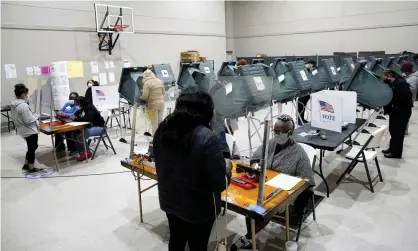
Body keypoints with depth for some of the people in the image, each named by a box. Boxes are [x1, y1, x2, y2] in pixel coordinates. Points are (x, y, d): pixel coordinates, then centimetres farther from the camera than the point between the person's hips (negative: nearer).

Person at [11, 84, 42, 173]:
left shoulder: (14, 104, 3)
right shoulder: (23, 105, -27)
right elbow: (28, 120, -25)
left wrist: (32, 116, 9)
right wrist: (36, 117, -8)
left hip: (24, 130, 9)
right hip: (30, 131, -9)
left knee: (31, 147, 23)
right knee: (32, 148, 6)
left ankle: (26, 165, 32)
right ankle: (31, 168, 17)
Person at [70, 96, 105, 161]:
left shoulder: (90, 108, -18)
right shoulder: (86, 107, 8)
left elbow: (87, 119, -31)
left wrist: (76, 119, -24)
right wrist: (74, 116, -2)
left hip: (99, 127, -10)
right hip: (91, 126, 10)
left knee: (80, 135, -25)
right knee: (74, 134, -7)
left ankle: (86, 152, -9)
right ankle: (81, 152, -8)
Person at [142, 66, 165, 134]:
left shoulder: (147, 83, -14)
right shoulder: (160, 81, 6)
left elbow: (145, 96, -16)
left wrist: (142, 99, 5)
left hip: (153, 104, -6)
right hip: (161, 103, 6)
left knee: (154, 122, 4)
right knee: (160, 121, 17)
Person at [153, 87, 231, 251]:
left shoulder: (162, 129, -7)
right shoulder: (207, 138, -29)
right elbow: (219, 184, -25)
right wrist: (226, 168, -5)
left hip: (169, 201, 6)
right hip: (198, 208, -6)